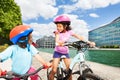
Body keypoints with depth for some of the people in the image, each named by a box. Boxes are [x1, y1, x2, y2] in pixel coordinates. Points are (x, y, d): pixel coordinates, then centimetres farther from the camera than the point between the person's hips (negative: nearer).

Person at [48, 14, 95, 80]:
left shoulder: (69, 31, -9)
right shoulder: (57, 32, -15)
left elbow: (79, 37, -10)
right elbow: (57, 40, -32)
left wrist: (89, 42, -19)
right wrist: (60, 42, -57)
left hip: (65, 52, 2)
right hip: (57, 52, -2)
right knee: (54, 70, -9)